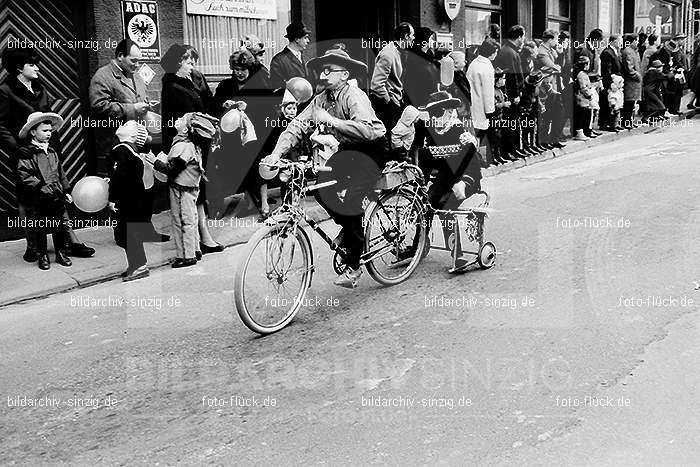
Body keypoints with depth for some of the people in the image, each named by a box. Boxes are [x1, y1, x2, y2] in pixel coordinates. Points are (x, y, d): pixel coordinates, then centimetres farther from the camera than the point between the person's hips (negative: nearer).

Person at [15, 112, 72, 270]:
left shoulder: (52, 152, 13)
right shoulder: (26, 153, -8)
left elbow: (60, 173, 19)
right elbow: (25, 176, -16)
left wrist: (66, 191, 15)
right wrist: (42, 187, -21)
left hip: (57, 198, 5)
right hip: (38, 200, -5)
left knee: (61, 227, 9)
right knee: (39, 229, 6)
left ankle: (61, 253, 22)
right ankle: (42, 256, 20)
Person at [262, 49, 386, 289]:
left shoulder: (355, 96, -24)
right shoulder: (321, 100, -3)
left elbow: (367, 130, -39)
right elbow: (297, 126, -8)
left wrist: (330, 120, -39)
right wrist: (276, 153, -21)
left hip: (371, 150, -7)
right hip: (347, 150, 7)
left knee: (351, 200, -21)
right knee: (319, 186, -12)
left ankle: (354, 265, -6)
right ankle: (349, 227, 16)